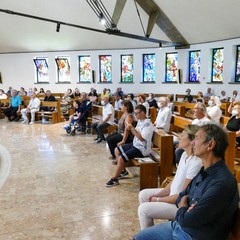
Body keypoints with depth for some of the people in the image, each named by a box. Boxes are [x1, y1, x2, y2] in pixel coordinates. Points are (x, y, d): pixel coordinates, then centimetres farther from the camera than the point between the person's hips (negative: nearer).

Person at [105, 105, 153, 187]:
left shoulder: (148, 124, -21)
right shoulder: (140, 121, 8)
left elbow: (141, 138, -28)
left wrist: (132, 128, -26)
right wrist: (130, 128, -6)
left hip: (142, 149, -10)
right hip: (135, 144, 10)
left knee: (121, 158, -22)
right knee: (117, 150, 13)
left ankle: (114, 179, -4)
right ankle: (123, 171, 22)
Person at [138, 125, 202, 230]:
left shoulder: (196, 163, -29)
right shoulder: (185, 154, 0)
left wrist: (158, 200, -14)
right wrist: (158, 194, 0)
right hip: (172, 193, 10)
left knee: (143, 209, -14)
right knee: (143, 195, 13)